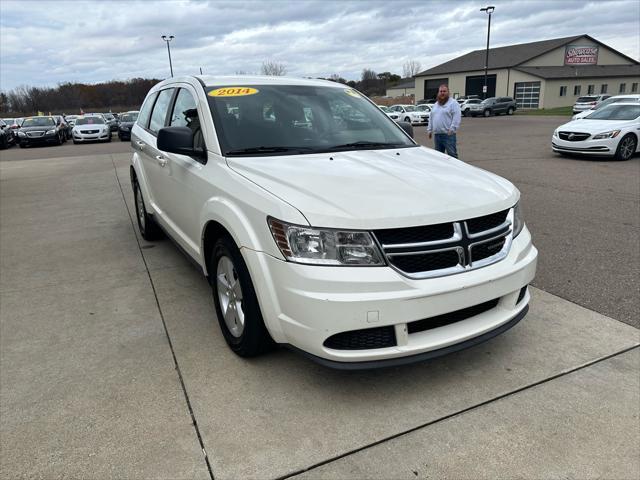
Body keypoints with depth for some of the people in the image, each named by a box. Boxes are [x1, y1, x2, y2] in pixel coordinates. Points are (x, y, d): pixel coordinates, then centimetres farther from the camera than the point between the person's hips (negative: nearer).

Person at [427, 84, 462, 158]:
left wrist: (452, 129, -20)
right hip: (436, 135, 7)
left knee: (452, 154, -7)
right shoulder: (435, 105, 20)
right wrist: (429, 130, 17)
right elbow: (431, 118, 23)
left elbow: (457, 117, -12)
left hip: (448, 135, -7)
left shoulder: (453, 103, -3)